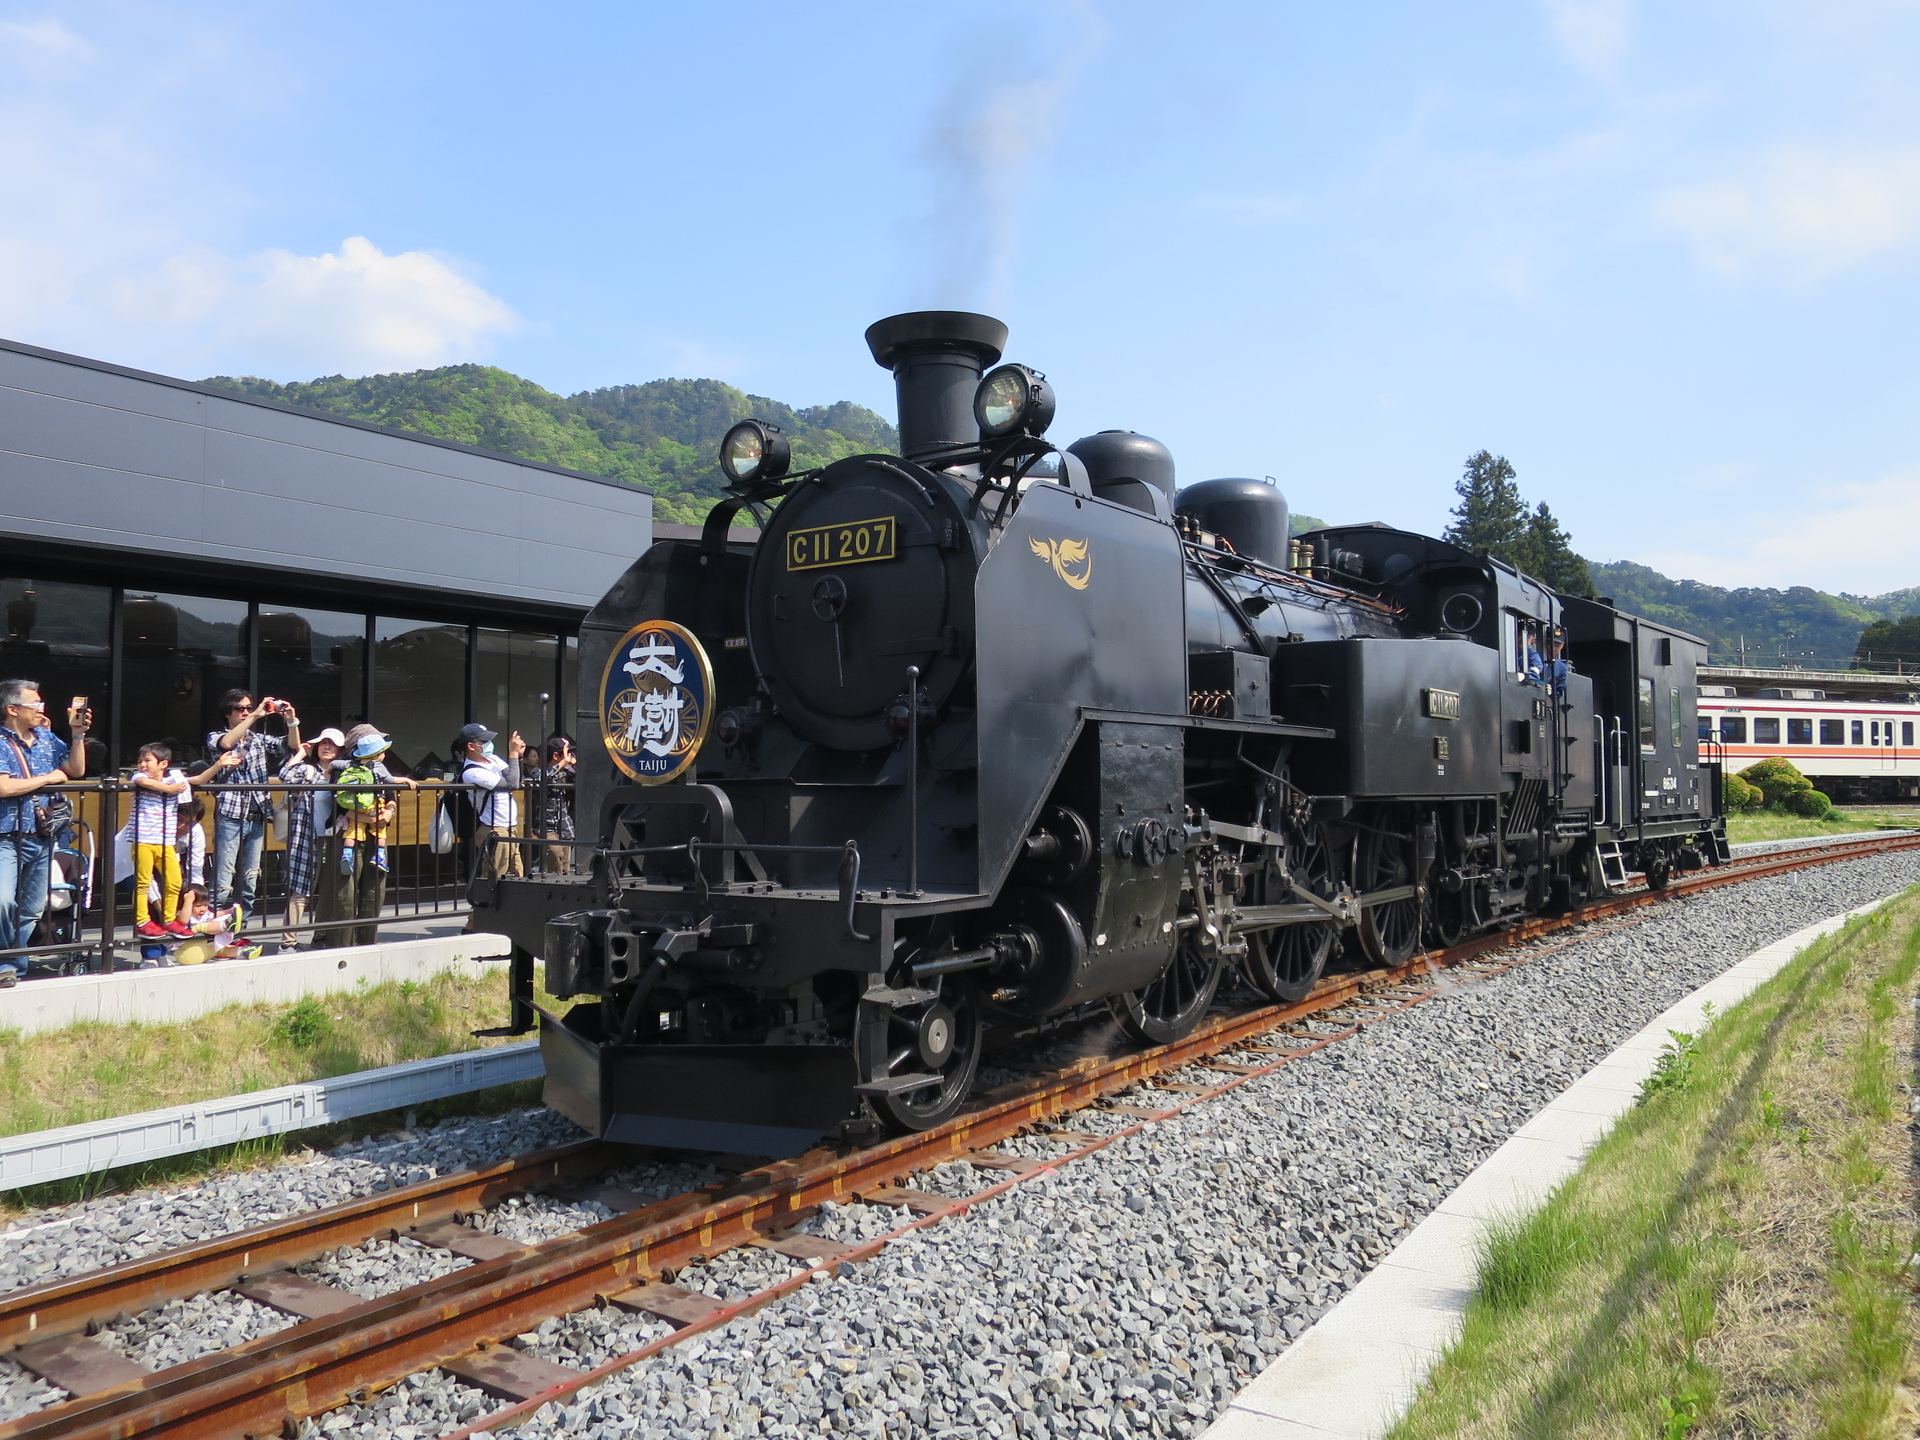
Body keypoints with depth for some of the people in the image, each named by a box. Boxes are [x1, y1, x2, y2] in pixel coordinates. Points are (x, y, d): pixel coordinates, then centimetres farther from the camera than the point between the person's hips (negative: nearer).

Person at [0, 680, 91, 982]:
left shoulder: (46, 738, 10)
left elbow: (77, 770, 13)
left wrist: (78, 734, 2)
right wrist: (49, 778, -11)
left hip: (42, 840, 6)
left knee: (32, 911, 11)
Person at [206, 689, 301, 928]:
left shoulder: (260, 740, 15)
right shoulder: (216, 737, 4)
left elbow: (293, 747, 6)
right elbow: (226, 743, -19)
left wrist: (291, 721, -10)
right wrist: (256, 716, -21)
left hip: (257, 818, 5)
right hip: (230, 817, -5)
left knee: (250, 880, 8)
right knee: (222, 881, -7)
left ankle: (241, 928, 15)